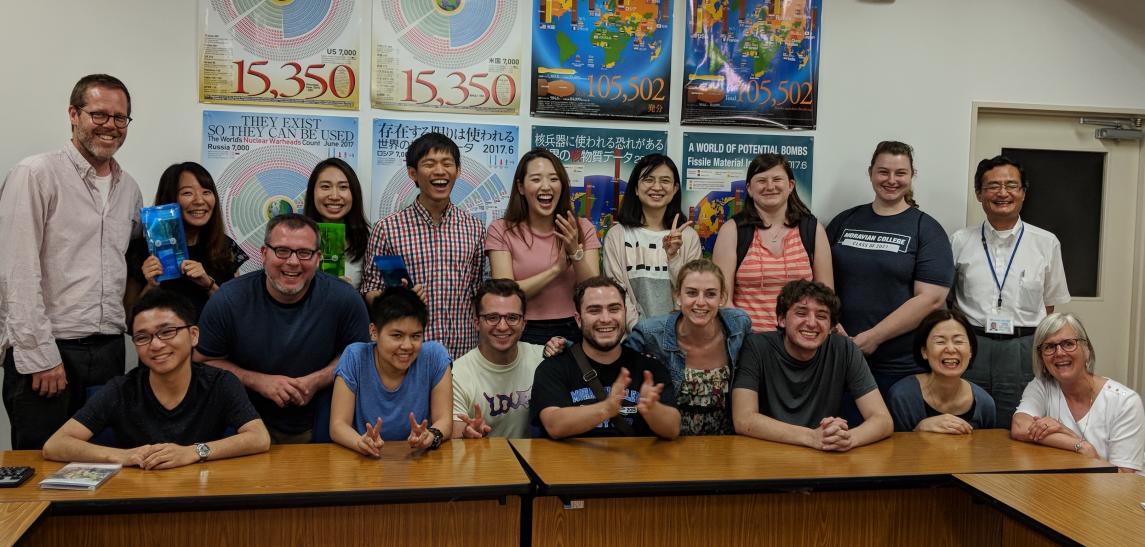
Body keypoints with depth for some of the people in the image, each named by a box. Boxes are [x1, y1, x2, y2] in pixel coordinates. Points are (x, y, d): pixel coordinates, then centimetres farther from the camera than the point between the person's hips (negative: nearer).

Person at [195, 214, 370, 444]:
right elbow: (203, 363, 2)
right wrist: (259, 381, -11)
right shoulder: (227, 301, -8)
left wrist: (318, 380, -11)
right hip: (249, 427, -1)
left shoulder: (344, 299, -8)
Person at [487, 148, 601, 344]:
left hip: (574, 332, 1)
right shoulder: (501, 231, 2)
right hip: (524, 334, -1)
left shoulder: (583, 228, 8)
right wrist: (557, 268, -12)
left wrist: (575, 252, -14)